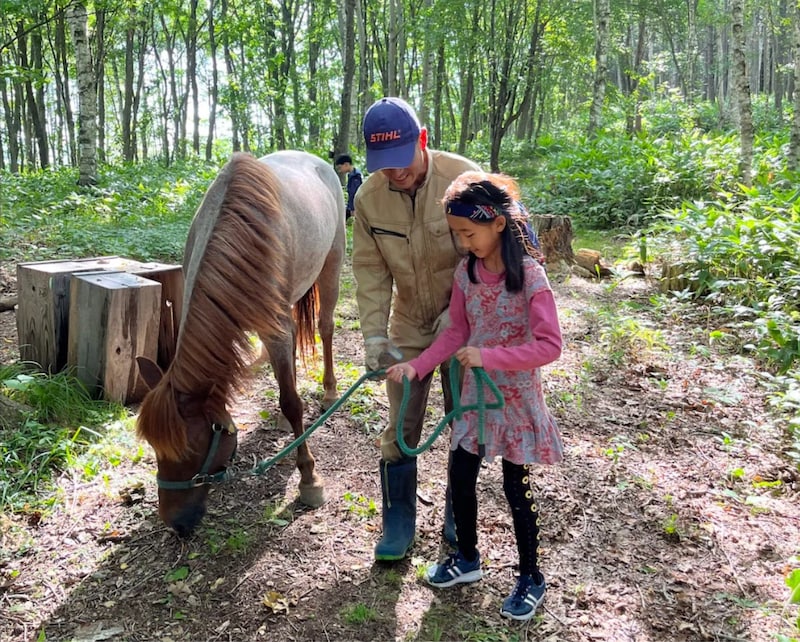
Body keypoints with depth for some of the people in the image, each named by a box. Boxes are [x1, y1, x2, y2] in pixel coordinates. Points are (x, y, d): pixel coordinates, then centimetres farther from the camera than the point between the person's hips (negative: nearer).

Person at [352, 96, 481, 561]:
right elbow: (370, 269, -7)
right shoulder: (369, 197, -11)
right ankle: (399, 524, 24)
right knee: (401, 429, 6)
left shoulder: (465, 179, -20)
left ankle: (458, 519, 32)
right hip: (407, 329, 2)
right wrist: (375, 334, -14)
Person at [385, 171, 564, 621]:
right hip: (475, 392, 6)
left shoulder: (530, 276, -20)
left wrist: (489, 356, -30)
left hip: (516, 396, -6)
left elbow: (550, 346, -24)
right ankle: (468, 559, 36)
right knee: (460, 478, 13)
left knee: (517, 488, 6)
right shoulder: (466, 272, -2)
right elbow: (457, 332, 5)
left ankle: (531, 577, 28)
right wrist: (417, 367, -7)